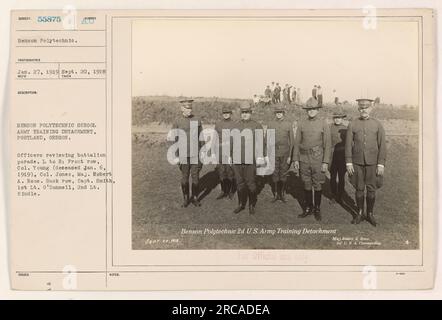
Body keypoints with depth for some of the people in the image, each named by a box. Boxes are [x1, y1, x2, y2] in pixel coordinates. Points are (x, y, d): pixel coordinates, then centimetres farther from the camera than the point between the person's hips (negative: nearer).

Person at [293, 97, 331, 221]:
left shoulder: (324, 125, -1)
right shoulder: (301, 125, 6)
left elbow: (327, 144, -2)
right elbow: (297, 143, 7)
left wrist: (325, 162, -8)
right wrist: (295, 159, 2)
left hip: (318, 159, -2)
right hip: (304, 159, 2)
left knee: (318, 185, 3)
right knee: (306, 185, 9)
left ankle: (317, 209, 16)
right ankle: (308, 208, 22)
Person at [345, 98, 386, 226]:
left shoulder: (377, 125, 1)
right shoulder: (352, 125, 2)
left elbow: (382, 145, 0)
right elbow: (348, 145, 2)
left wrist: (381, 164, -6)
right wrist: (348, 163, -4)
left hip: (372, 163, 0)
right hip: (357, 162, 0)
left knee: (371, 189, 5)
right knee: (359, 189, 7)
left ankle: (370, 214, 19)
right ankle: (360, 213, 19)